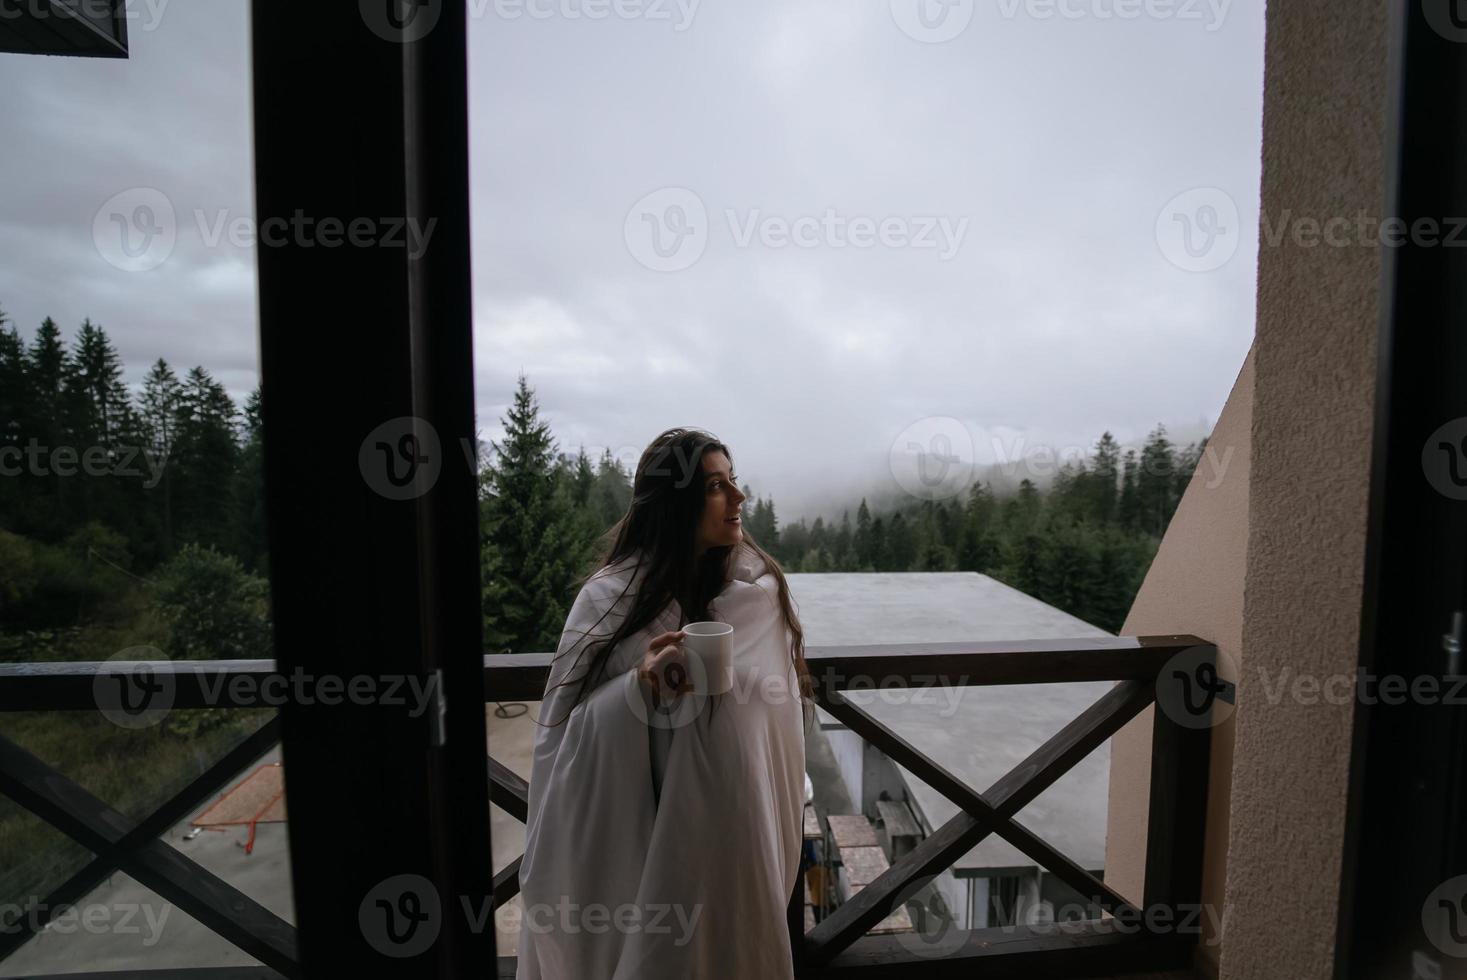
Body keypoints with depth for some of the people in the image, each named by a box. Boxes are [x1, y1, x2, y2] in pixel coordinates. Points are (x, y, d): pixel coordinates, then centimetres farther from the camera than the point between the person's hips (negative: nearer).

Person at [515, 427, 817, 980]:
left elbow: (784, 708, 2)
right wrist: (638, 687, -27)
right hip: (641, 829, -2)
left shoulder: (760, 587, -7)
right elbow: (566, 726, -13)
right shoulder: (612, 596, -14)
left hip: (739, 825, 2)